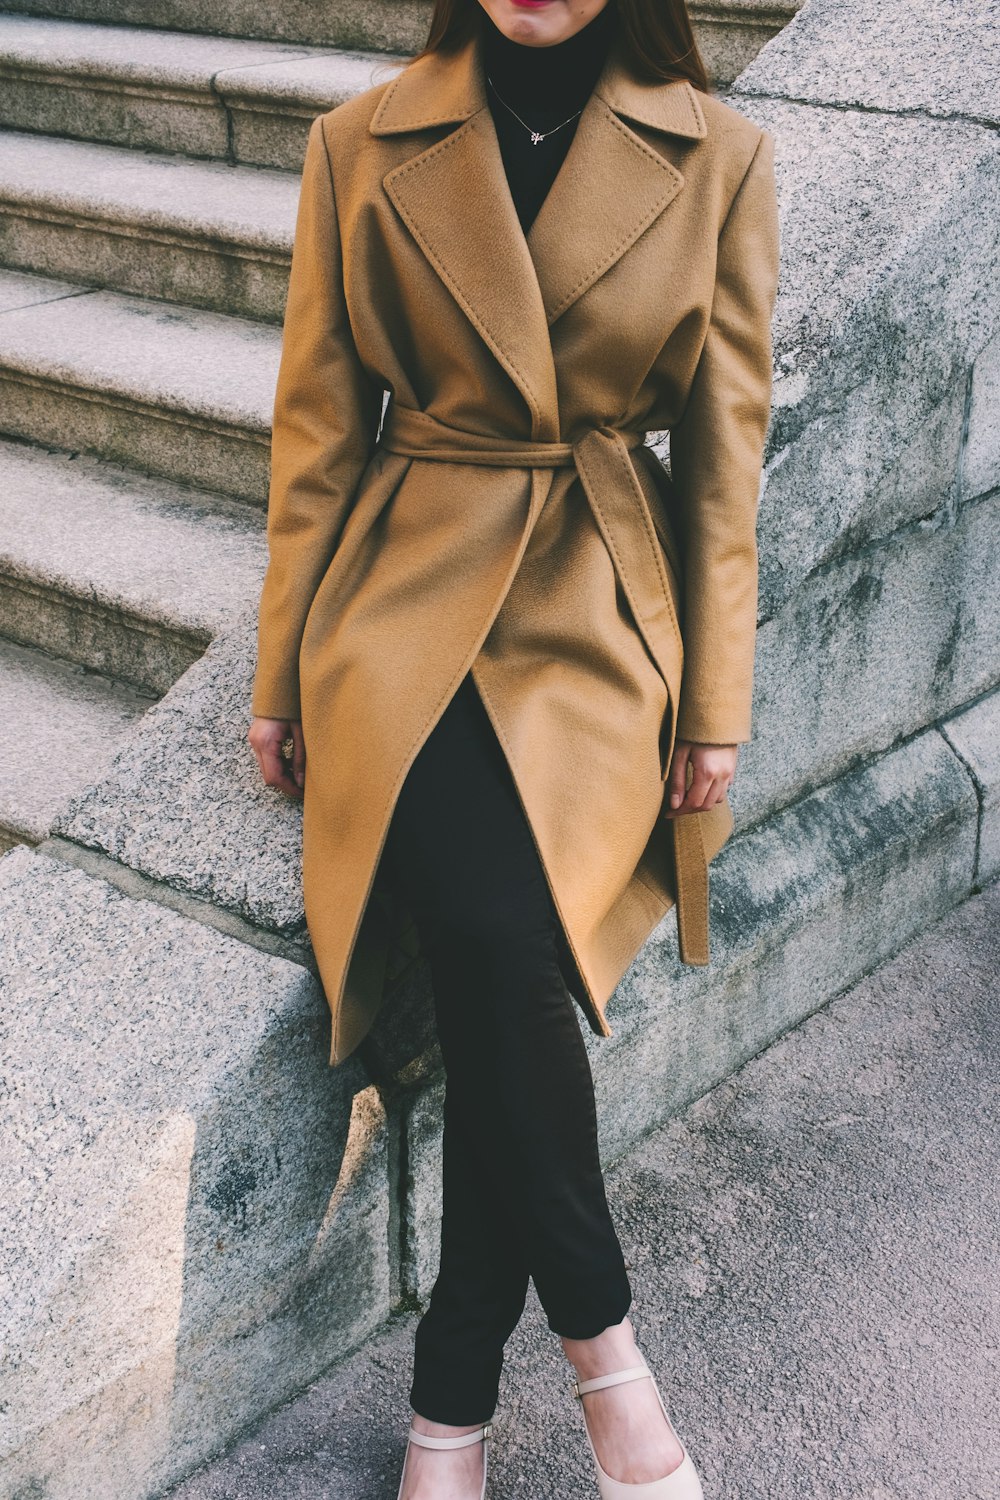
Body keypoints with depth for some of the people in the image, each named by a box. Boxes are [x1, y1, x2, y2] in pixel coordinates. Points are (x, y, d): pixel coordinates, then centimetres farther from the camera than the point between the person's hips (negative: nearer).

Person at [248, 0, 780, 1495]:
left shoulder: (719, 160, 2)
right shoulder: (361, 147, 3)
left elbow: (725, 449, 4)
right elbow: (318, 430, 7)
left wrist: (716, 707, 2)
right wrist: (285, 676, 7)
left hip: (600, 626, 0)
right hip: (408, 605, 0)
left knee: (504, 954, -22)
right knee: (498, 949, -24)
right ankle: (596, 1325, 1)